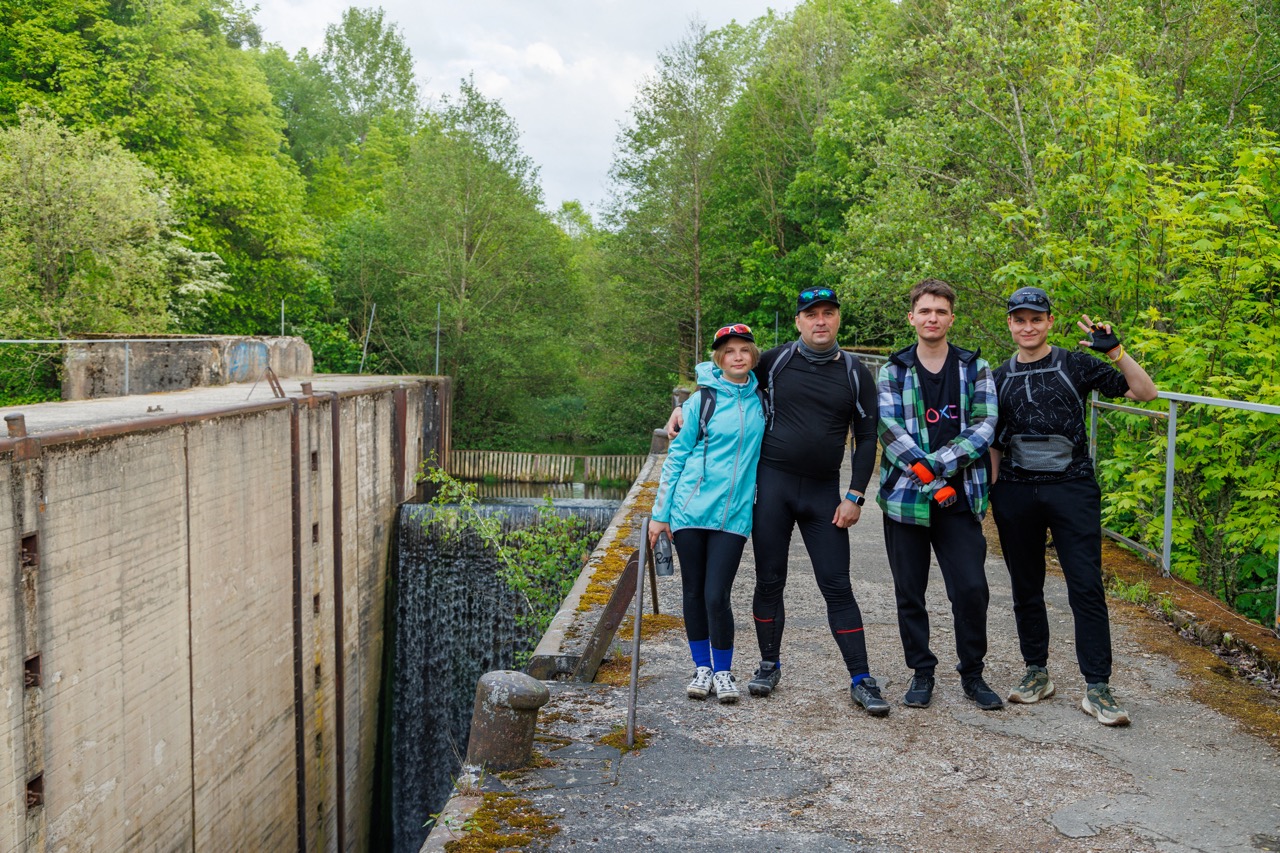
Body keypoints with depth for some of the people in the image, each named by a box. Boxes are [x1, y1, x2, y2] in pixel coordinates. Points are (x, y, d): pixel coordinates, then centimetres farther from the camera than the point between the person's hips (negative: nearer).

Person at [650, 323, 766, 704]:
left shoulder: (760, 400, 7)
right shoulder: (702, 400, -1)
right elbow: (676, 457, 1)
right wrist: (660, 513, 0)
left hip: (733, 515, 1)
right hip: (690, 510, -1)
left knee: (716, 596, -6)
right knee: (694, 594, 8)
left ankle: (723, 672, 12)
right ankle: (702, 668, 25)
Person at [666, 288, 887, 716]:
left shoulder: (855, 373, 4)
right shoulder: (775, 361, 2)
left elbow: (866, 437, 6)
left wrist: (855, 496, -2)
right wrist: (685, 407, 5)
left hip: (824, 491, 0)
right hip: (773, 484, 0)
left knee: (837, 587, -1)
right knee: (770, 581, 7)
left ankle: (861, 680, 5)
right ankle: (770, 665, 24)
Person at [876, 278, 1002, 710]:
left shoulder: (974, 368, 6)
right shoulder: (892, 371, 4)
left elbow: (983, 428, -5)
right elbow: (889, 429, -9)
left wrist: (935, 464, -17)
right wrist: (931, 481, -19)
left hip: (960, 499, 0)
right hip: (904, 497, 0)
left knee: (971, 589, -3)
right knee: (909, 593, 8)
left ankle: (972, 673, 18)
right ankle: (922, 673, 24)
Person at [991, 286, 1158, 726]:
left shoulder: (1076, 365, 1)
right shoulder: (999, 378, 10)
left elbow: (1145, 391, -4)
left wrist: (1114, 349, -15)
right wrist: (990, 492, 7)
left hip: (1072, 489, -3)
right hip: (1015, 493, 3)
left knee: (1087, 587, -6)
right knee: (1026, 588, 10)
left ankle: (1097, 688, 1)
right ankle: (1037, 673, 24)